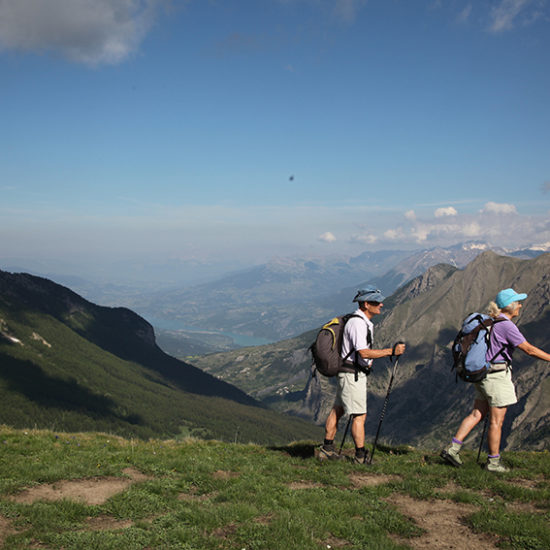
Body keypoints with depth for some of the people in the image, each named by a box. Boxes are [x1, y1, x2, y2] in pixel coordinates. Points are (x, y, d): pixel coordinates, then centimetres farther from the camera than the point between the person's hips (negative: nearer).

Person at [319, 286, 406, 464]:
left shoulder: (364, 321, 13)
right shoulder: (357, 323, -20)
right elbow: (363, 352, -26)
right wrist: (391, 351, -25)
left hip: (356, 372, 10)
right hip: (352, 374, -10)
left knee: (337, 410, 15)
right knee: (359, 415, -5)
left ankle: (327, 449, 23)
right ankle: (360, 456, 1)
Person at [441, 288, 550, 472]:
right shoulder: (506, 325, -17)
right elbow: (529, 349, -17)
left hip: (483, 373, 9)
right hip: (498, 376, -9)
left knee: (477, 415, 12)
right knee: (496, 421, 3)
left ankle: (452, 448, 8)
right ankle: (493, 461, 14)